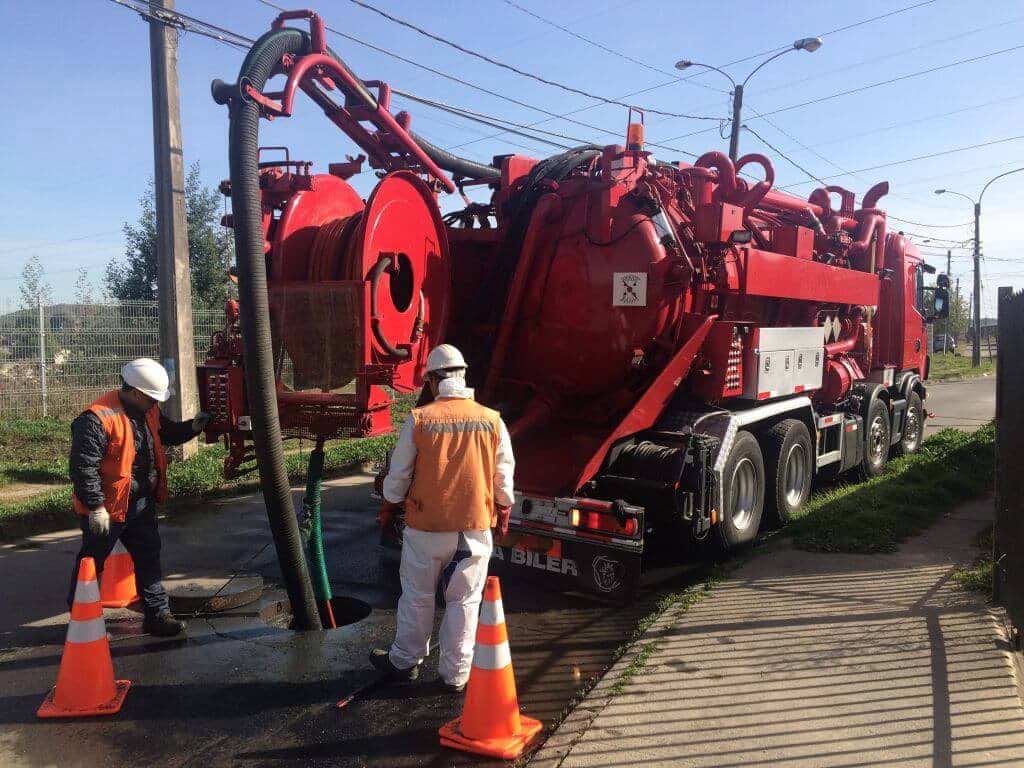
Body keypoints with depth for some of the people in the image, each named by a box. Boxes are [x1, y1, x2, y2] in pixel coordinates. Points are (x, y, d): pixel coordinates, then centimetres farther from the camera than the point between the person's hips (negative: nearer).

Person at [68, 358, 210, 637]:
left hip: (142, 504, 8)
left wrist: (192, 427, 1)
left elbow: (167, 433, 20)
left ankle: (157, 614, 22)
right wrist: (95, 507, -23)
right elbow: (83, 467, -24)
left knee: (149, 559, 12)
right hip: (107, 509, -8)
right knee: (91, 563, 10)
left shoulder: (148, 411, 3)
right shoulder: (97, 419, -25)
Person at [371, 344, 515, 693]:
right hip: (476, 527, 1)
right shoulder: (492, 420, -5)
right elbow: (504, 478, 3)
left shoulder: (419, 419, -10)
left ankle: (405, 661, 32)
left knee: (417, 597, 16)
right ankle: (455, 674, 21)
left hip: (426, 527, -1)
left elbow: (399, 474, -2)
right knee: (464, 600, 12)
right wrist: (503, 514, 18)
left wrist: (388, 511, 14)